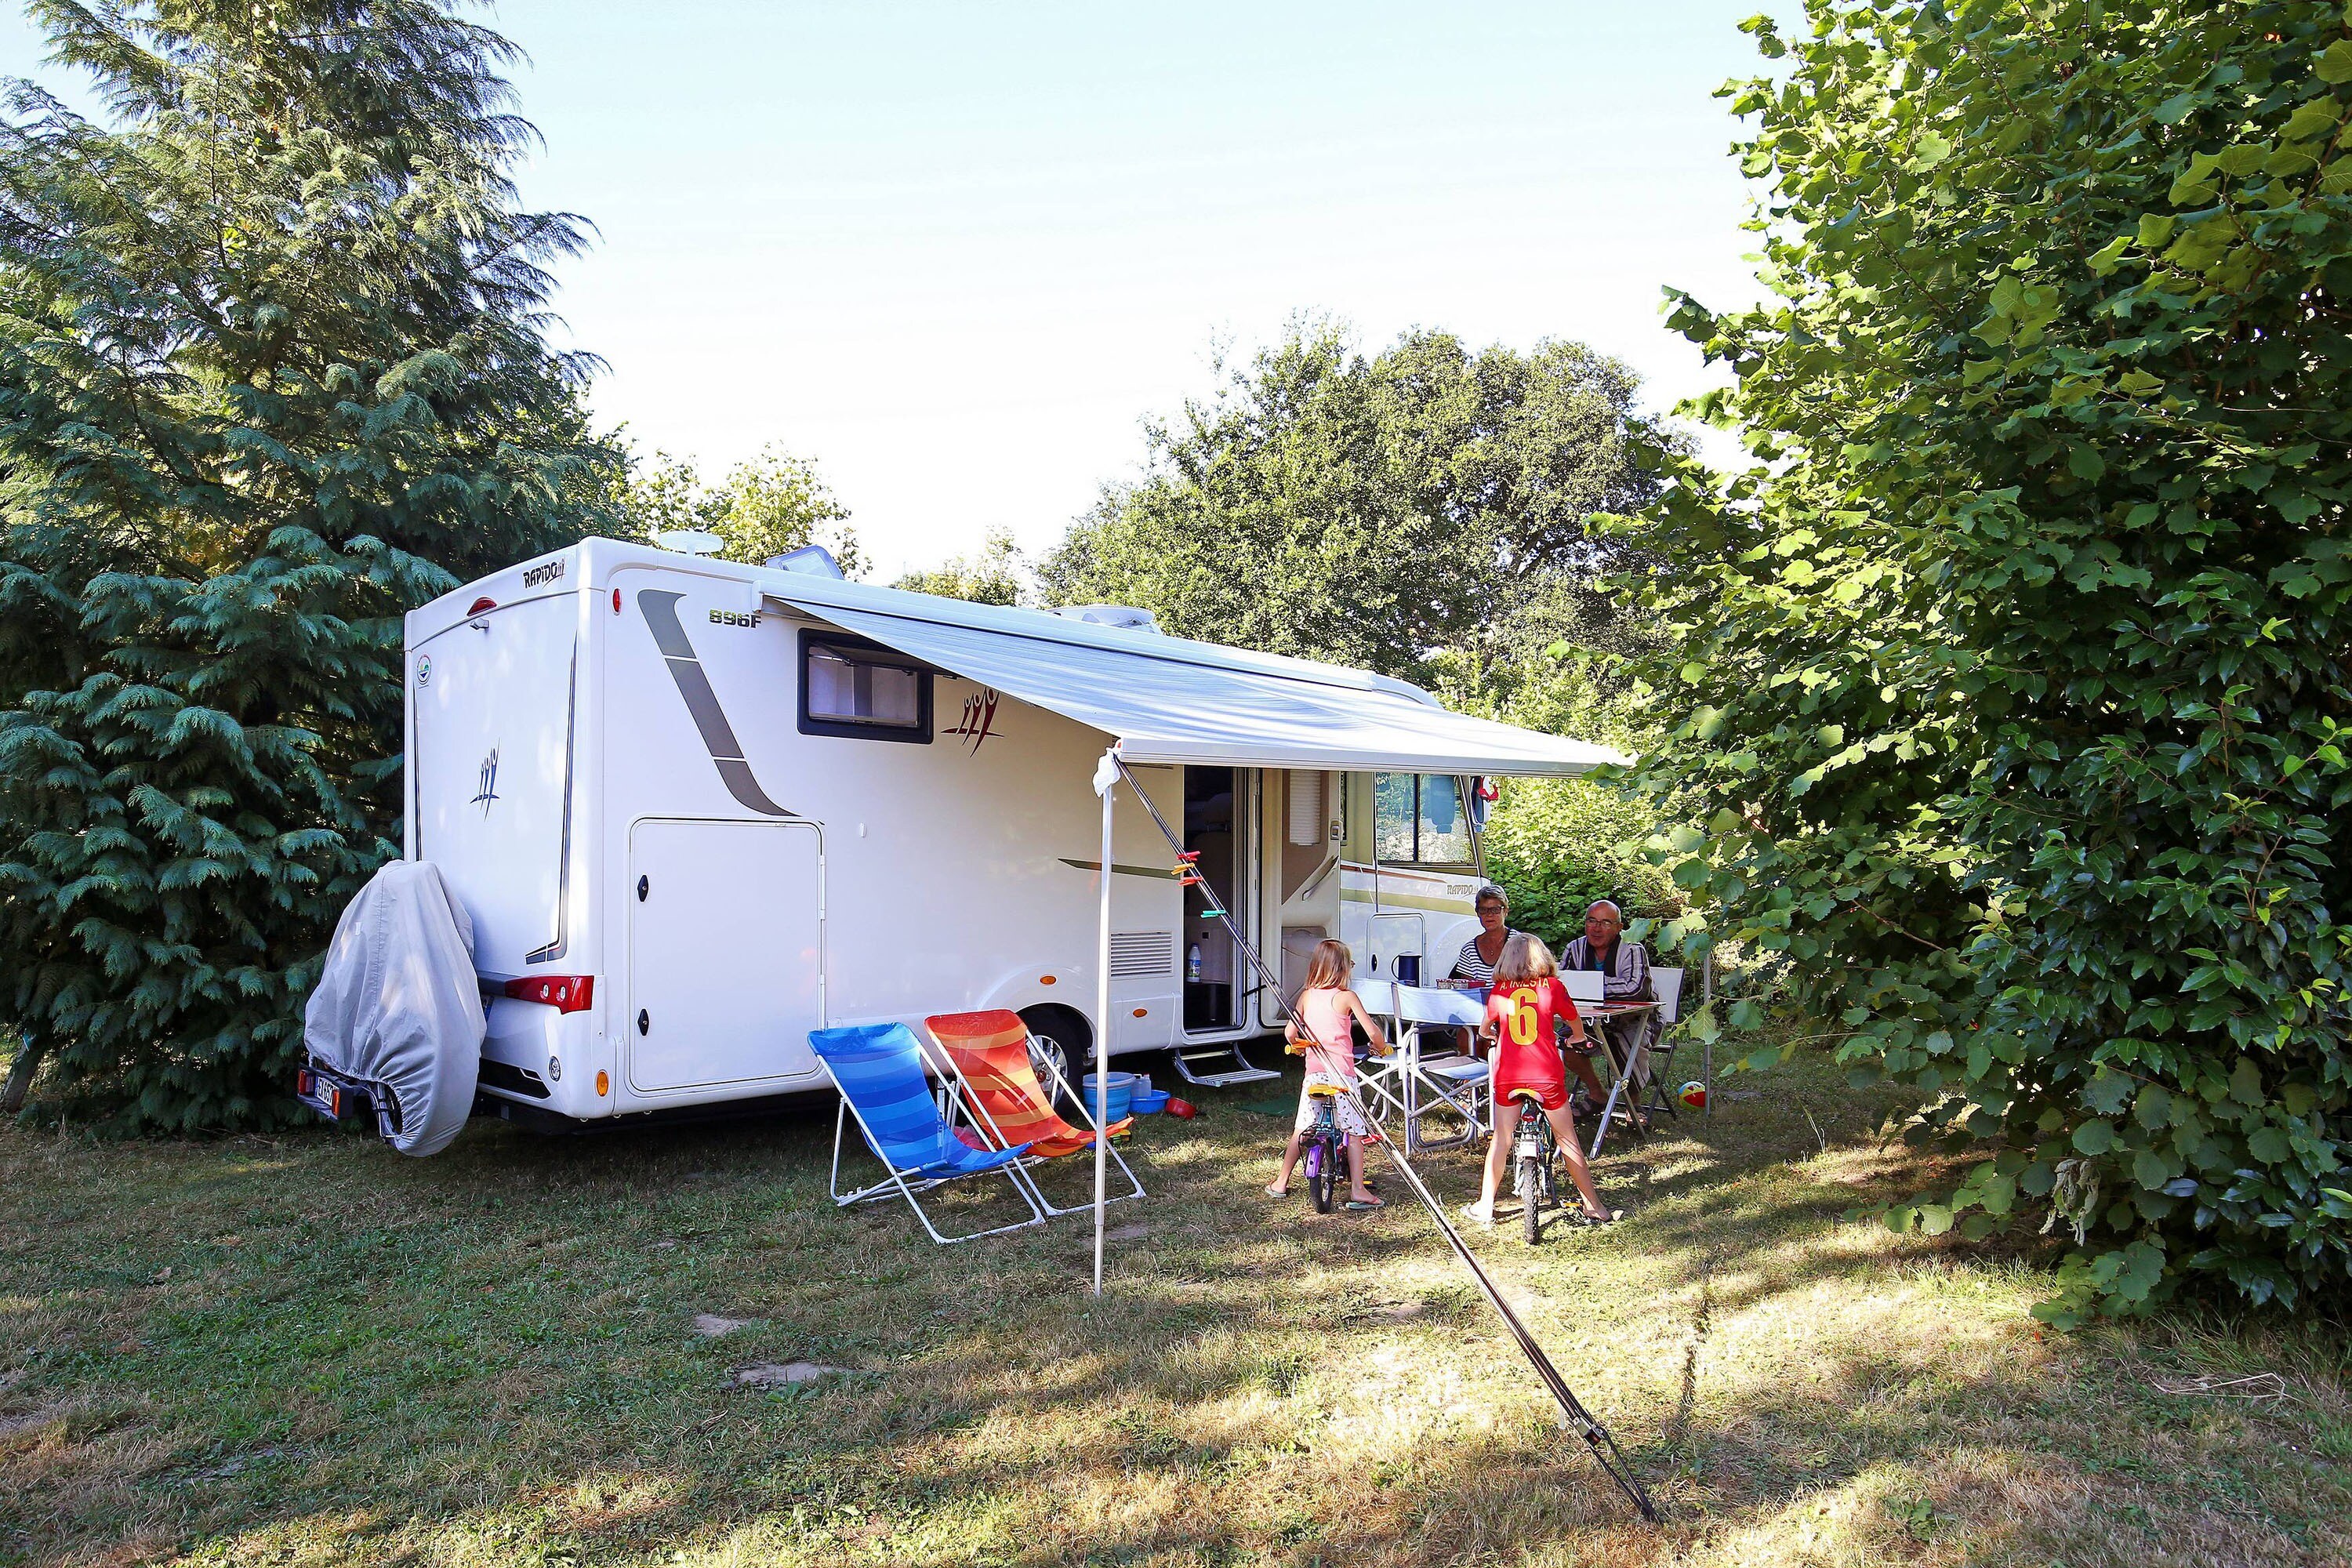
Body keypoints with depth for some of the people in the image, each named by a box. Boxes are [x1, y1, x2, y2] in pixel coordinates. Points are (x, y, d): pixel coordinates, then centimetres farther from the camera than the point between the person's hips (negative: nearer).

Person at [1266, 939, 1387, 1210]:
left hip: (1314, 1073, 4)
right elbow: (1373, 1033, -9)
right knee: (1353, 1131, 2)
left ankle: (1281, 1183, 22)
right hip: (1342, 1074, -4)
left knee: (1301, 1129, 15)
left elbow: (1290, 1033, 8)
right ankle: (1358, 1190, -1)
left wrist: (1297, 1045, 30)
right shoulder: (1346, 997, -5)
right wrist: (1382, 1047, 12)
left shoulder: (1306, 996, 6)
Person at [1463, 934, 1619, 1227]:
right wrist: (1578, 1038, 41)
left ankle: (1485, 1206, 15)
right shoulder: (1552, 986, 3)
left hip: (1508, 1076, 1)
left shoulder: (1499, 990, 7)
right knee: (1568, 1141, 9)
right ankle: (1593, 1206, 18)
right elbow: (1574, 1021, 18)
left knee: (1501, 1140, 11)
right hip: (1546, 1076, -1)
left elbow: (1486, 1025, 24)